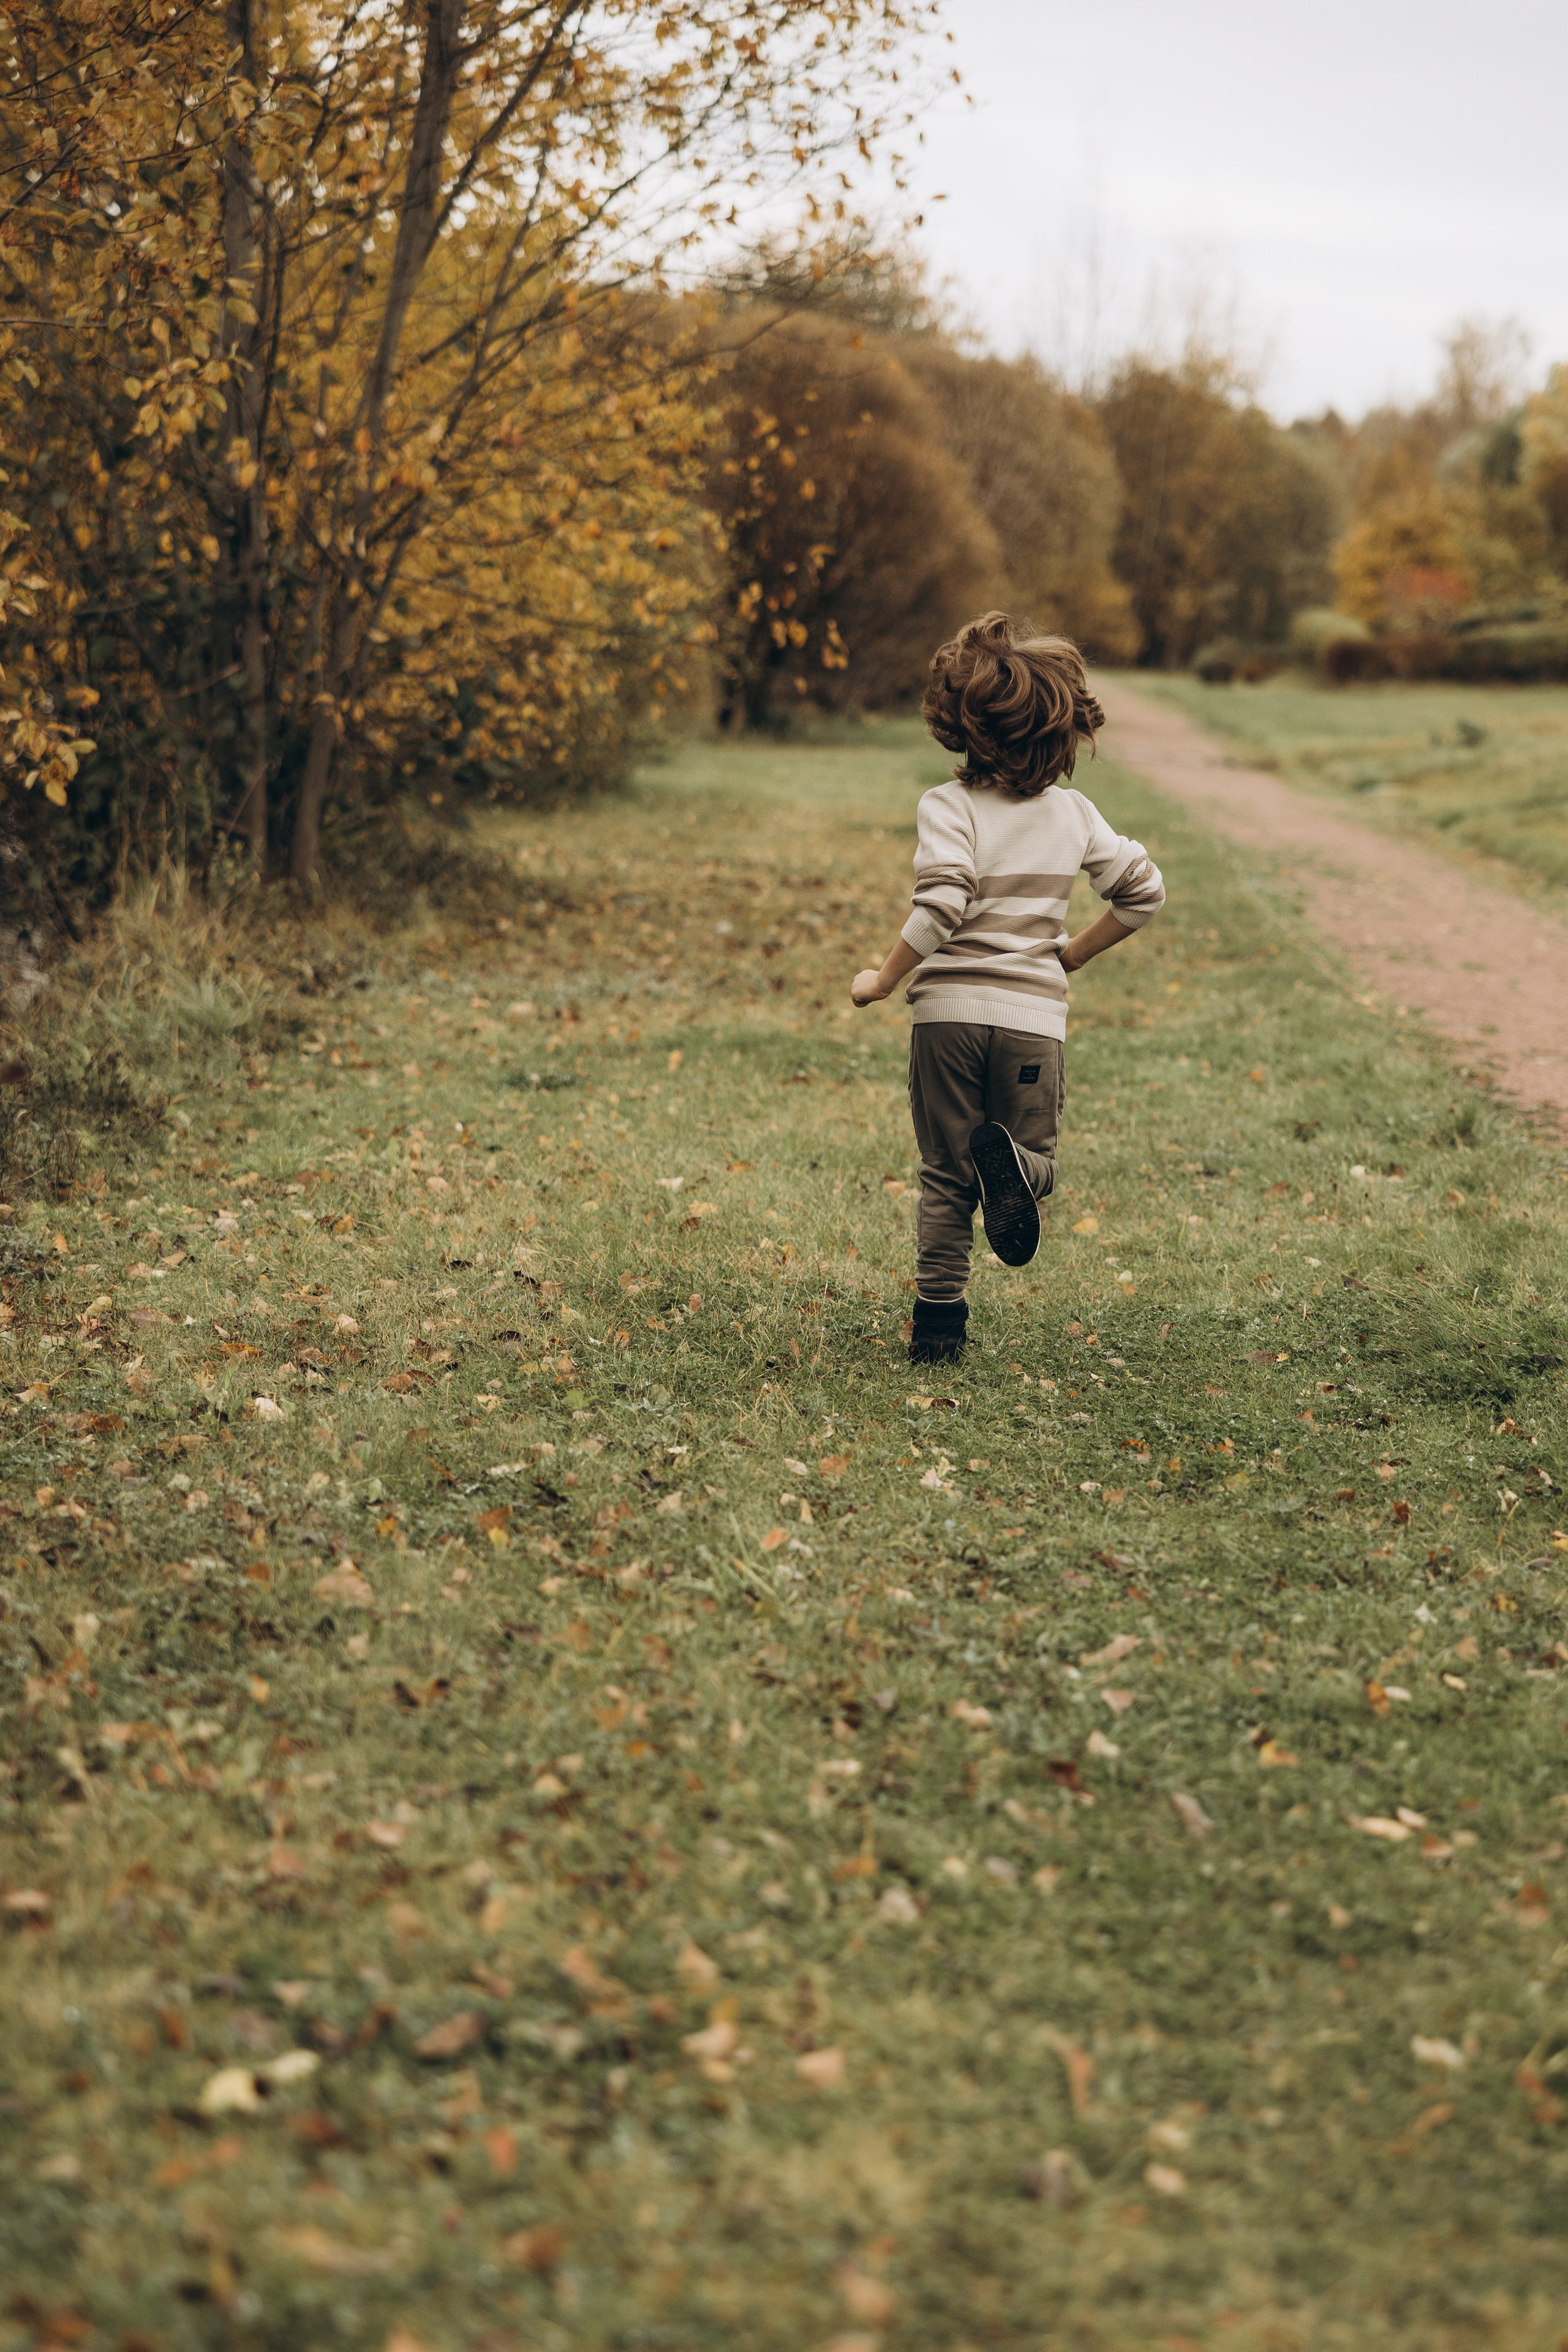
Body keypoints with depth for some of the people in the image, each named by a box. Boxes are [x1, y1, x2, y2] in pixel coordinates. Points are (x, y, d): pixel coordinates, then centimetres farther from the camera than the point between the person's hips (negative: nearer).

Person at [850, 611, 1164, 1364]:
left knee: (945, 1174, 11)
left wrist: (883, 981, -9)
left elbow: (940, 907, -21)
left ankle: (939, 1321, 4)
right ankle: (1010, 1161, -22)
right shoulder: (1073, 811, 5)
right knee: (1037, 1158, 14)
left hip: (949, 1011, -2)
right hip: (1034, 1017, 2)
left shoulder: (949, 805, -8)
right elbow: (1144, 889, 8)